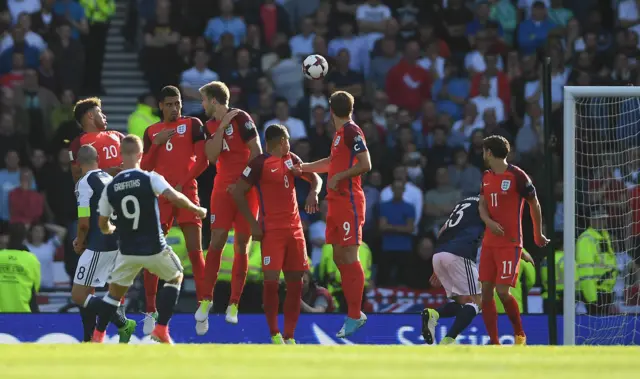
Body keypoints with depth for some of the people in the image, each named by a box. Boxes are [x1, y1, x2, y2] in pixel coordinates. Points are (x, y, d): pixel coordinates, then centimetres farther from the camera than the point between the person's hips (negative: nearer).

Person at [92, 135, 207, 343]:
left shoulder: (110, 188, 0)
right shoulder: (150, 179, -11)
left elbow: (103, 224, 9)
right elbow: (174, 197, -23)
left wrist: (110, 229, 33)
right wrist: (196, 209, -5)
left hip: (128, 252, 2)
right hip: (154, 248, -2)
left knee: (115, 292, 19)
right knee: (175, 278, 23)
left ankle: (98, 336, 16)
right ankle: (161, 329, 16)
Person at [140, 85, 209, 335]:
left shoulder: (193, 124, 4)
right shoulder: (151, 132, 13)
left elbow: (202, 160, -3)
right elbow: (145, 168, 9)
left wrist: (182, 183, -12)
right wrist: (156, 144, -6)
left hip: (186, 191, -3)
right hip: (160, 195, 3)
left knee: (195, 252, -8)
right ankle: (150, 312, 4)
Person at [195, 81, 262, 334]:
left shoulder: (241, 118, -8)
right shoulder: (210, 126, 10)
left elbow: (256, 151, -9)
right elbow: (212, 157, -4)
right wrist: (222, 127, -10)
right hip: (223, 188, 4)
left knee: (242, 245, 0)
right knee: (217, 241, -5)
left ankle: (233, 305, 3)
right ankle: (206, 301, -1)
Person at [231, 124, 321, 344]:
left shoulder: (291, 160, 12)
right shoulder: (259, 163, -8)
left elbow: (315, 178, 19)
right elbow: (238, 193, -9)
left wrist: (314, 193, -5)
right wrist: (253, 224, -12)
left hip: (294, 229, 6)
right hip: (271, 231, -6)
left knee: (295, 282, 4)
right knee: (272, 280, -13)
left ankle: (289, 336, 8)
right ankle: (274, 333, -2)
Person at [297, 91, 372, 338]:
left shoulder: (351, 132, -11)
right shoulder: (341, 133, 17)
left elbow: (365, 164, -19)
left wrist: (339, 177, -18)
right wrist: (303, 167, 37)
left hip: (349, 203, -10)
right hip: (337, 203, 10)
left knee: (349, 257, -10)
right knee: (339, 258, 9)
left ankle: (355, 315, -9)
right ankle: (354, 313, 14)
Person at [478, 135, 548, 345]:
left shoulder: (517, 175, -9)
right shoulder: (487, 176, 11)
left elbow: (534, 204, 0)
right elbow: (482, 206, 10)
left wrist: (538, 235, 8)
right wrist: (489, 221, -13)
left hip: (510, 243, -7)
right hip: (489, 241, 7)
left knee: (503, 291, -13)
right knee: (486, 292, 1)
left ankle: (520, 335, 8)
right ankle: (494, 344, 7)